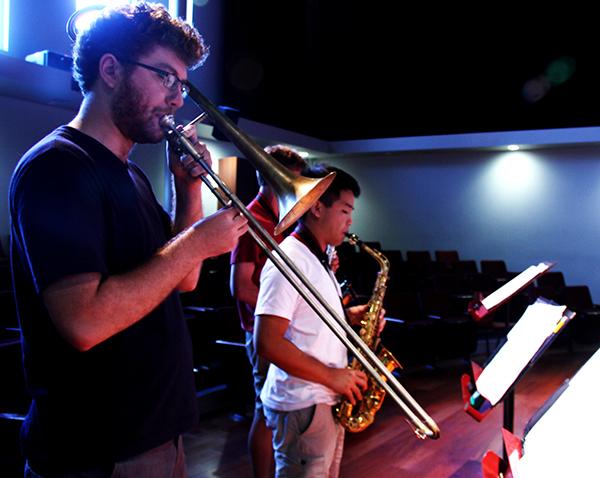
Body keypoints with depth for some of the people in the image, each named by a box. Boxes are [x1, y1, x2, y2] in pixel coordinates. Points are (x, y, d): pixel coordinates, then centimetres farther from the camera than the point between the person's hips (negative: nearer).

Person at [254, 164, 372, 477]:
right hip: (302, 407, -10)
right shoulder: (289, 260, -19)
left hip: (329, 400, 10)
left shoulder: (317, 258, 13)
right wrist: (332, 376, -21)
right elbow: (267, 343, -25)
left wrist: (349, 316, 4)